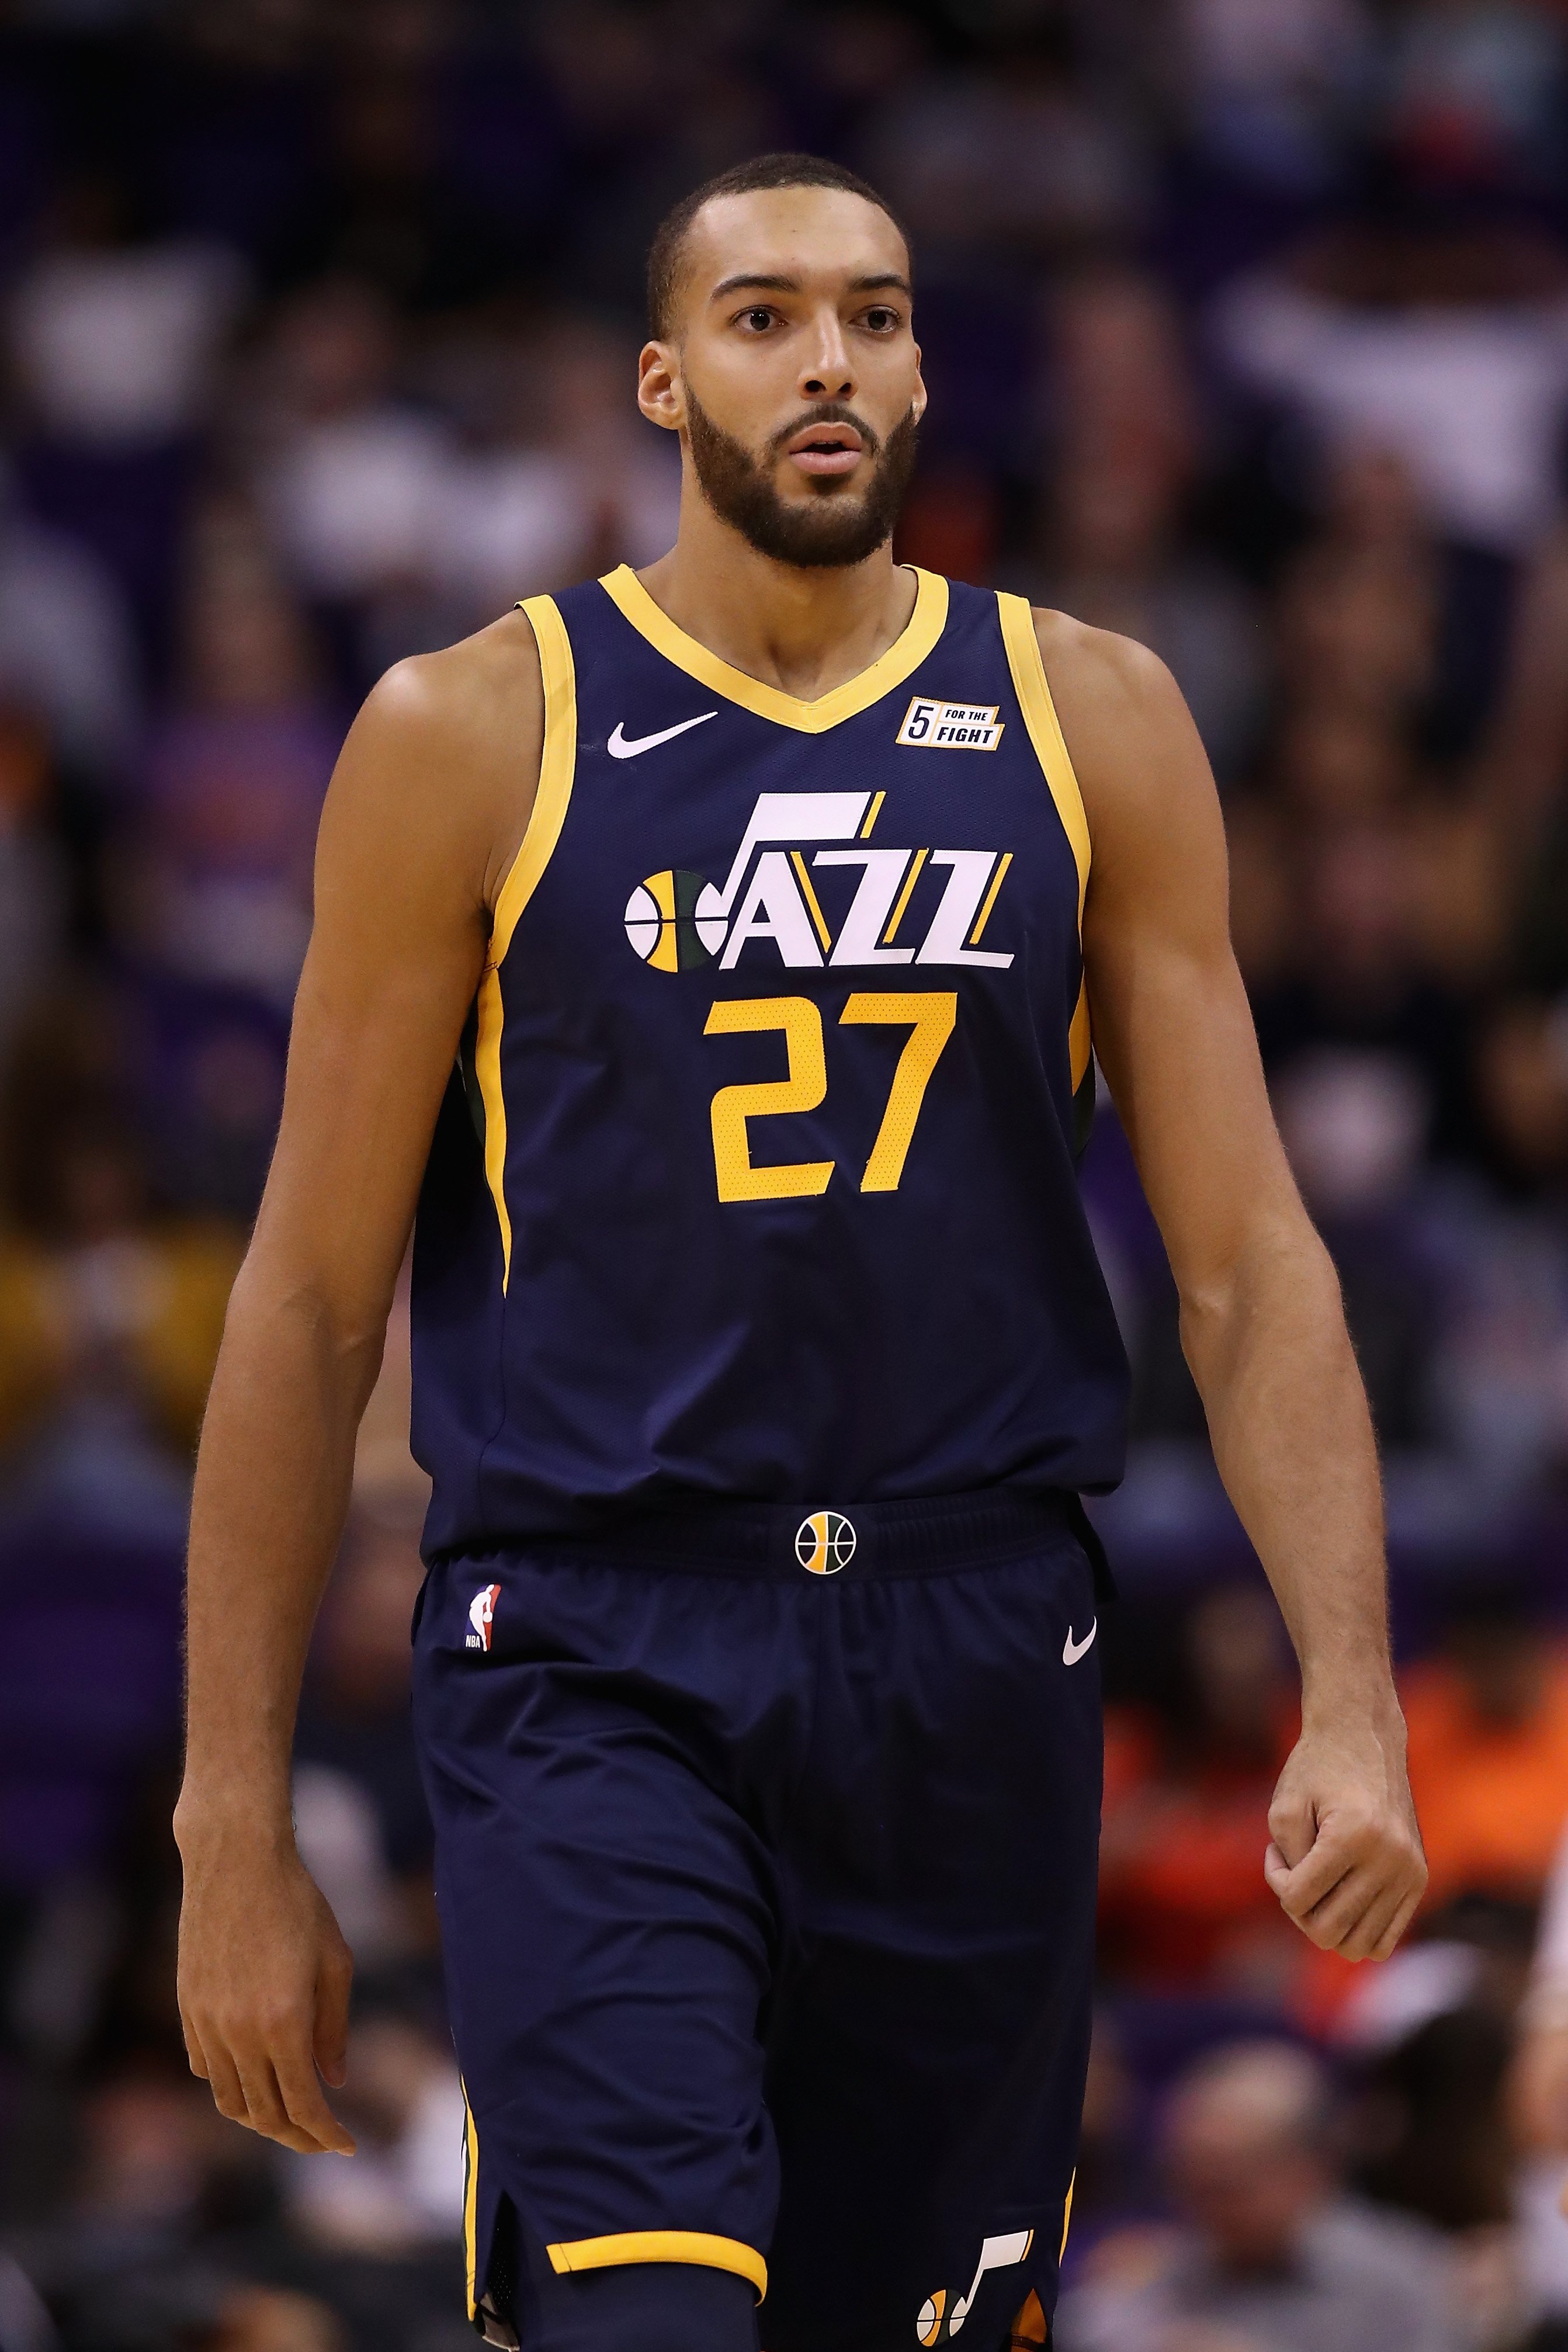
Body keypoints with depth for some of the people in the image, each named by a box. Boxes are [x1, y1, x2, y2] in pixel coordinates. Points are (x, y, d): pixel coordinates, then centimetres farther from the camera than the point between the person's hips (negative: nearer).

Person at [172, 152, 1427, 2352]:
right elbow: (313, 1300, 3)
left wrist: (1353, 1705, -6)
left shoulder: (1092, 726, 8)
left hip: (977, 1670, 3)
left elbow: (1247, 1264, 7)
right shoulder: (478, 736, 1)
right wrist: (236, 1832, 0)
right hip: (595, 1656, -3)